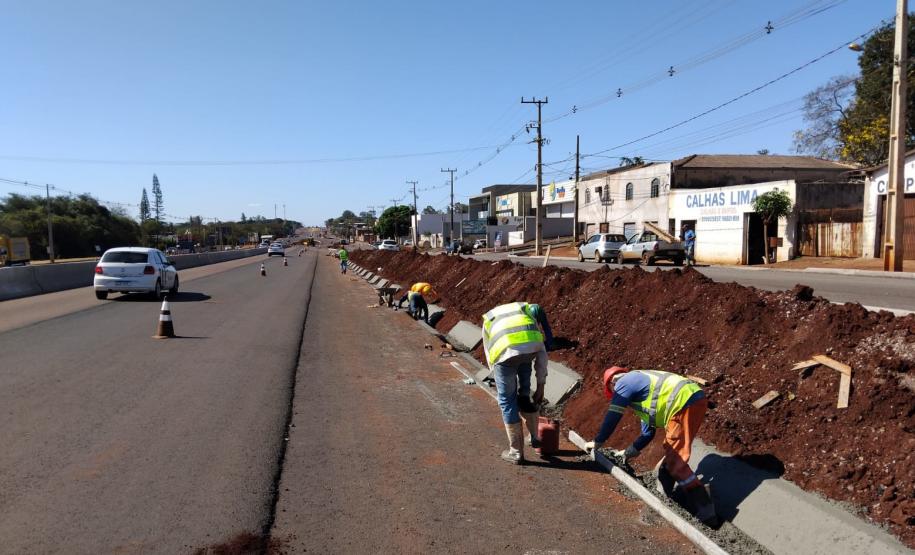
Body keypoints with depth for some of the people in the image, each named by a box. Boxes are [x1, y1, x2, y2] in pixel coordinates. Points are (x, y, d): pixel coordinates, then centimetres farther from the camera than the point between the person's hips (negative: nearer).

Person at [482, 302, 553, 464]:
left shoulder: (489, 320, 37)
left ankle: (516, 451, 25)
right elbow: (541, 353, 29)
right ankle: (534, 436, 36)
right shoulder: (528, 311, 37)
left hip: (504, 352, -1)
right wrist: (541, 385, 30)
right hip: (530, 346, 2)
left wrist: (503, 388, 38)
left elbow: (490, 359, 33)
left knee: (507, 401, 17)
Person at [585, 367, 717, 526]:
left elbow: (613, 416, 3)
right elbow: (648, 432, 35)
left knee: (676, 460, -5)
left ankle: (706, 510, -6)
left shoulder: (624, 382, 5)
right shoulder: (640, 383, 31)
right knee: (670, 451, 23)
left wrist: (597, 442, 14)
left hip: (685, 403, -10)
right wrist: (631, 451, 38)